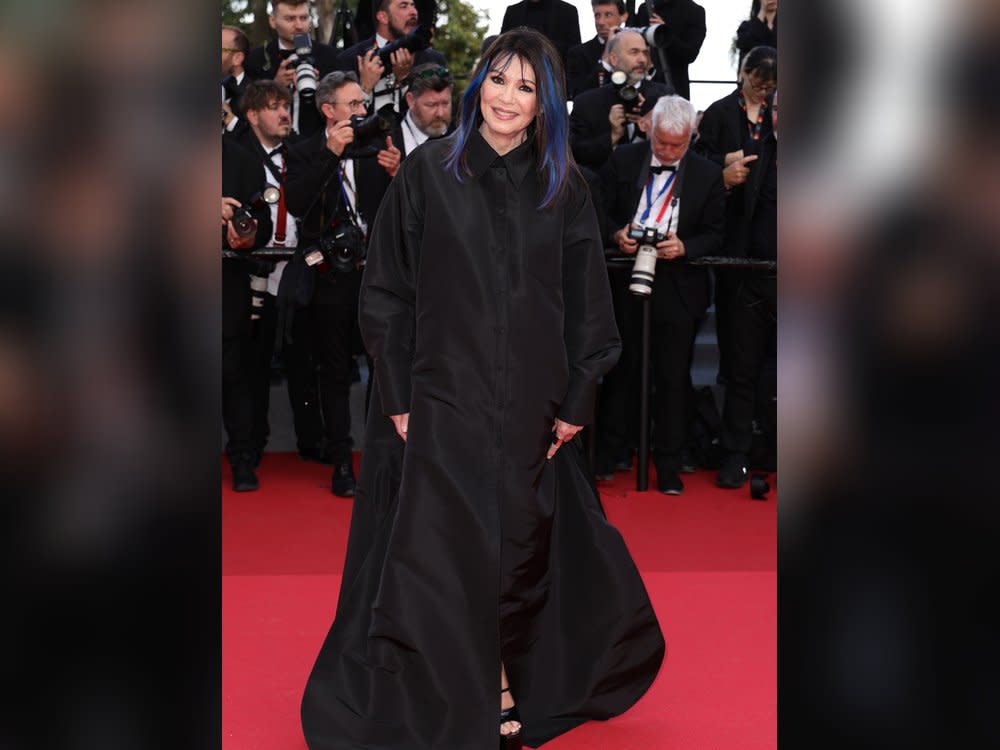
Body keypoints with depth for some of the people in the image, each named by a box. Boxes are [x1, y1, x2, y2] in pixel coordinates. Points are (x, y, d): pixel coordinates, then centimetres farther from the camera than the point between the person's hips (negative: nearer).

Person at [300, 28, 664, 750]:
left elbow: (587, 304, 7)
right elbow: (386, 291, -2)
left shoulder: (563, 190, 4)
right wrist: (398, 396, -7)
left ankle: (507, 684, 28)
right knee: (437, 555, -3)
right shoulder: (428, 172, -1)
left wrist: (577, 402, 3)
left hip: (527, 406, 2)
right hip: (440, 398, -2)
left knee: (519, 546, 10)